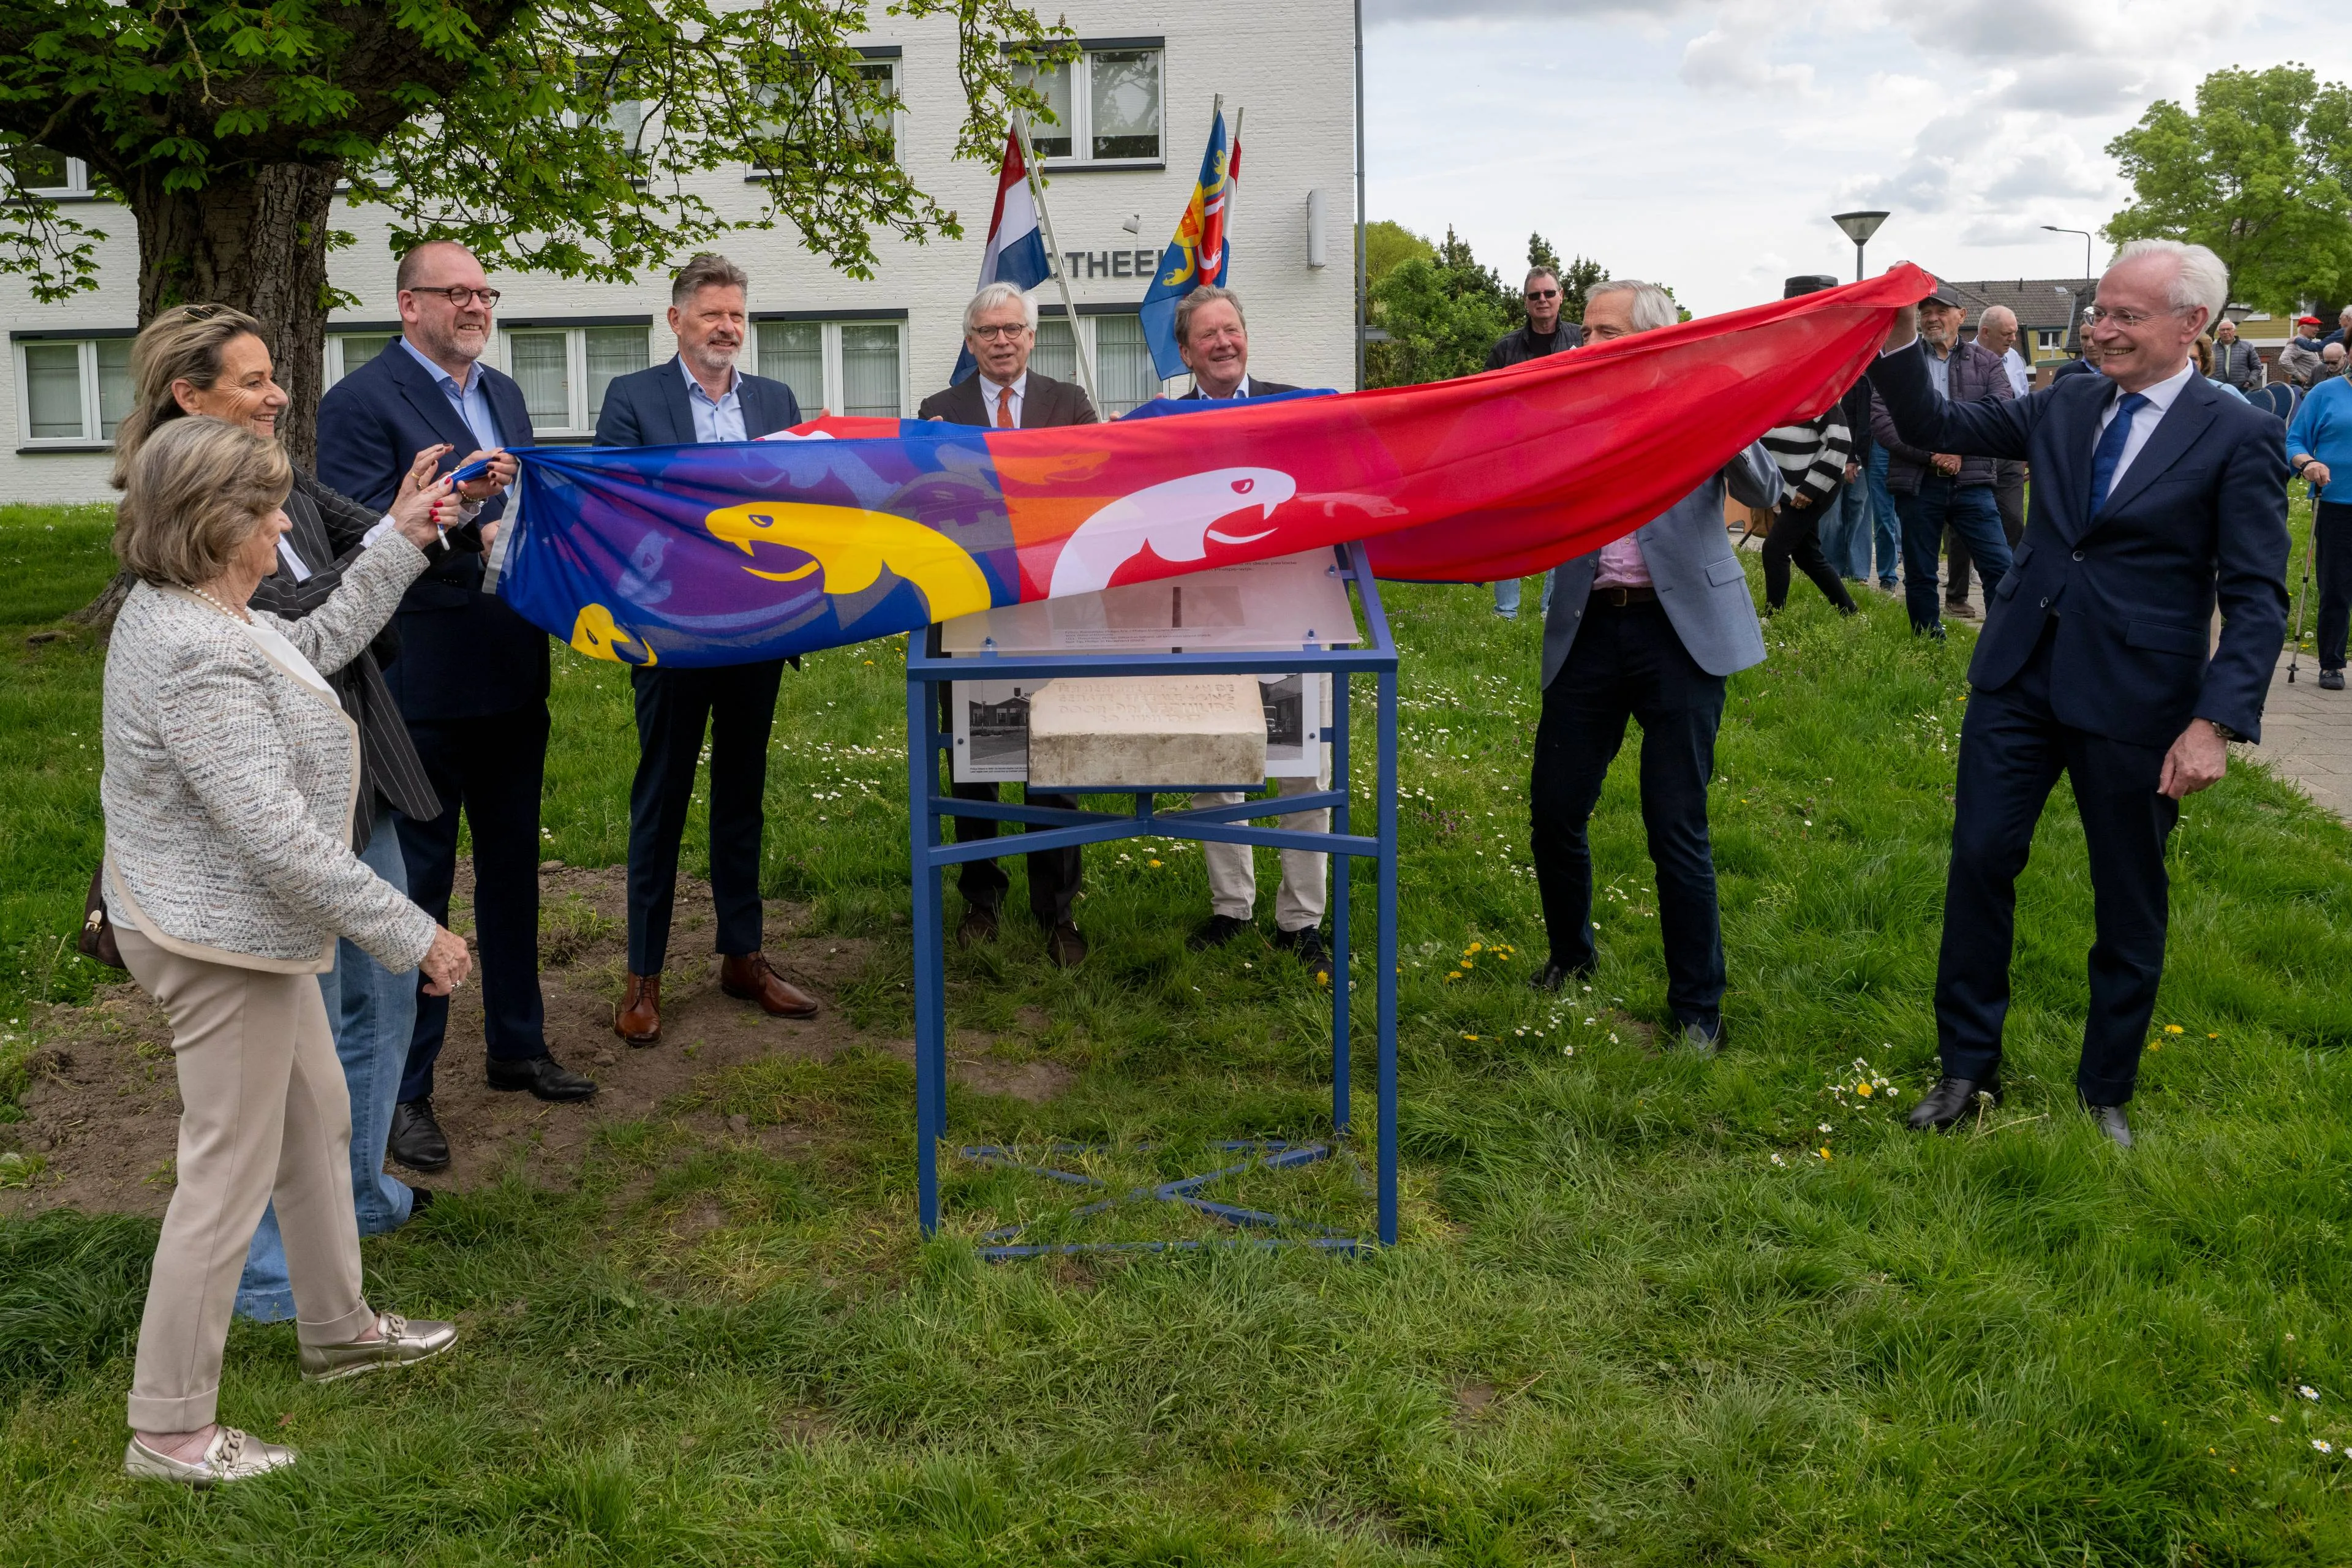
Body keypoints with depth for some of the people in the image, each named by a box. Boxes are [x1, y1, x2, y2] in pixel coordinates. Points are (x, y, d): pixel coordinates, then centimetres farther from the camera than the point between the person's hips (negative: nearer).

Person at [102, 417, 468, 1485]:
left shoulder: (191, 613, 3)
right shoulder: (199, 659, -29)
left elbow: (320, 644, 22)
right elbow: (277, 836, -31)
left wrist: (402, 545, 19)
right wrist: (410, 934, -25)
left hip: (242, 929, 11)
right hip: (221, 946, -11)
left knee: (317, 1118, 23)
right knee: (230, 1178, 0)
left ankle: (338, 1328, 42)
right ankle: (169, 1431, 13)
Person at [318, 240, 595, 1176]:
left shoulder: (502, 394, 14)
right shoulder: (360, 403, -10)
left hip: (512, 676, 8)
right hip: (422, 685, -7)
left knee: (512, 864, 17)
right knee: (415, 884, 1)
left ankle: (518, 1046, 33)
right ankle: (403, 1091, 11)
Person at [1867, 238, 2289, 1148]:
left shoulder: (2238, 438, -8)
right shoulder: (2064, 406, 6)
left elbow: (2257, 598, -11)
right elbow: (1935, 426, 8)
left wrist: (2215, 724, -21)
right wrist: (1899, 342, -10)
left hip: (2134, 700, -4)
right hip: (2021, 678, 4)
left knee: (2130, 903, 9)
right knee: (1980, 861, 5)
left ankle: (2106, 1092, 28)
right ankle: (1968, 1067, 21)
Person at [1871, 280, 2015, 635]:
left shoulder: (1986, 362, 10)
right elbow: (1880, 419, -7)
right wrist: (1930, 454, -15)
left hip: (1971, 483, 0)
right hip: (1917, 484, 0)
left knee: (2000, 567, -6)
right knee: (1919, 576, 8)